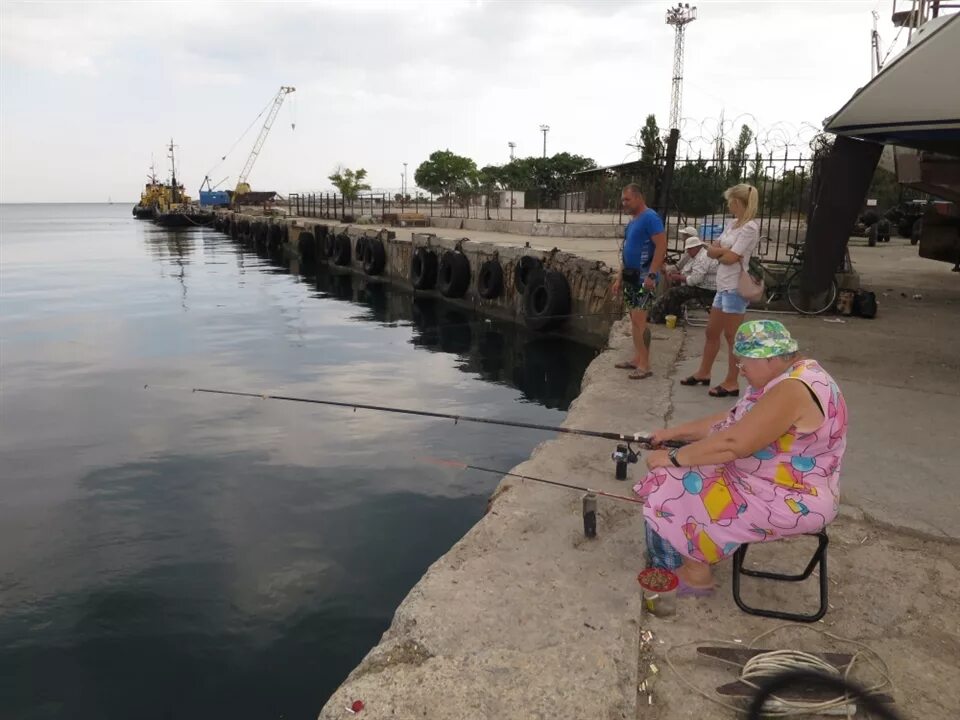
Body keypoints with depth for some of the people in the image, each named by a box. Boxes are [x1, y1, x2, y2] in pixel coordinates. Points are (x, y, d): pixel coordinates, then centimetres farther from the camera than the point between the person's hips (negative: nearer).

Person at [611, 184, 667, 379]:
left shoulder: (650, 218, -13)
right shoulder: (632, 222, 15)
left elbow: (661, 247, -20)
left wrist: (652, 275, -25)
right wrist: (619, 277, 19)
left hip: (644, 277, -9)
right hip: (631, 276, 9)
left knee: (638, 320, -12)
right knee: (635, 320, 12)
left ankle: (645, 365, -7)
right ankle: (637, 359, 20)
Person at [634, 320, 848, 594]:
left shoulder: (792, 390, -28)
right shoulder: (786, 377, 5)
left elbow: (733, 443, -30)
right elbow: (732, 421, 12)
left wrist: (673, 457, -21)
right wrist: (676, 432, 8)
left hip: (791, 501, -10)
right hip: (769, 481, 10)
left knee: (681, 490, -10)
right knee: (684, 474, 9)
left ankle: (696, 573, 9)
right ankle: (693, 559, 18)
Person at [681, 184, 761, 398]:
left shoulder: (749, 228, -15)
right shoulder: (731, 224, 12)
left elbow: (729, 258, -20)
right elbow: (711, 250, 8)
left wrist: (719, 252, 0)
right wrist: (722, 250, -12)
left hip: (736, 288, -9)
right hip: (723, 286, 9)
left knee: (732, 336, -1)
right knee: (711, 332, 17)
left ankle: (731, 383, 9)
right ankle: (704, 372, 31)